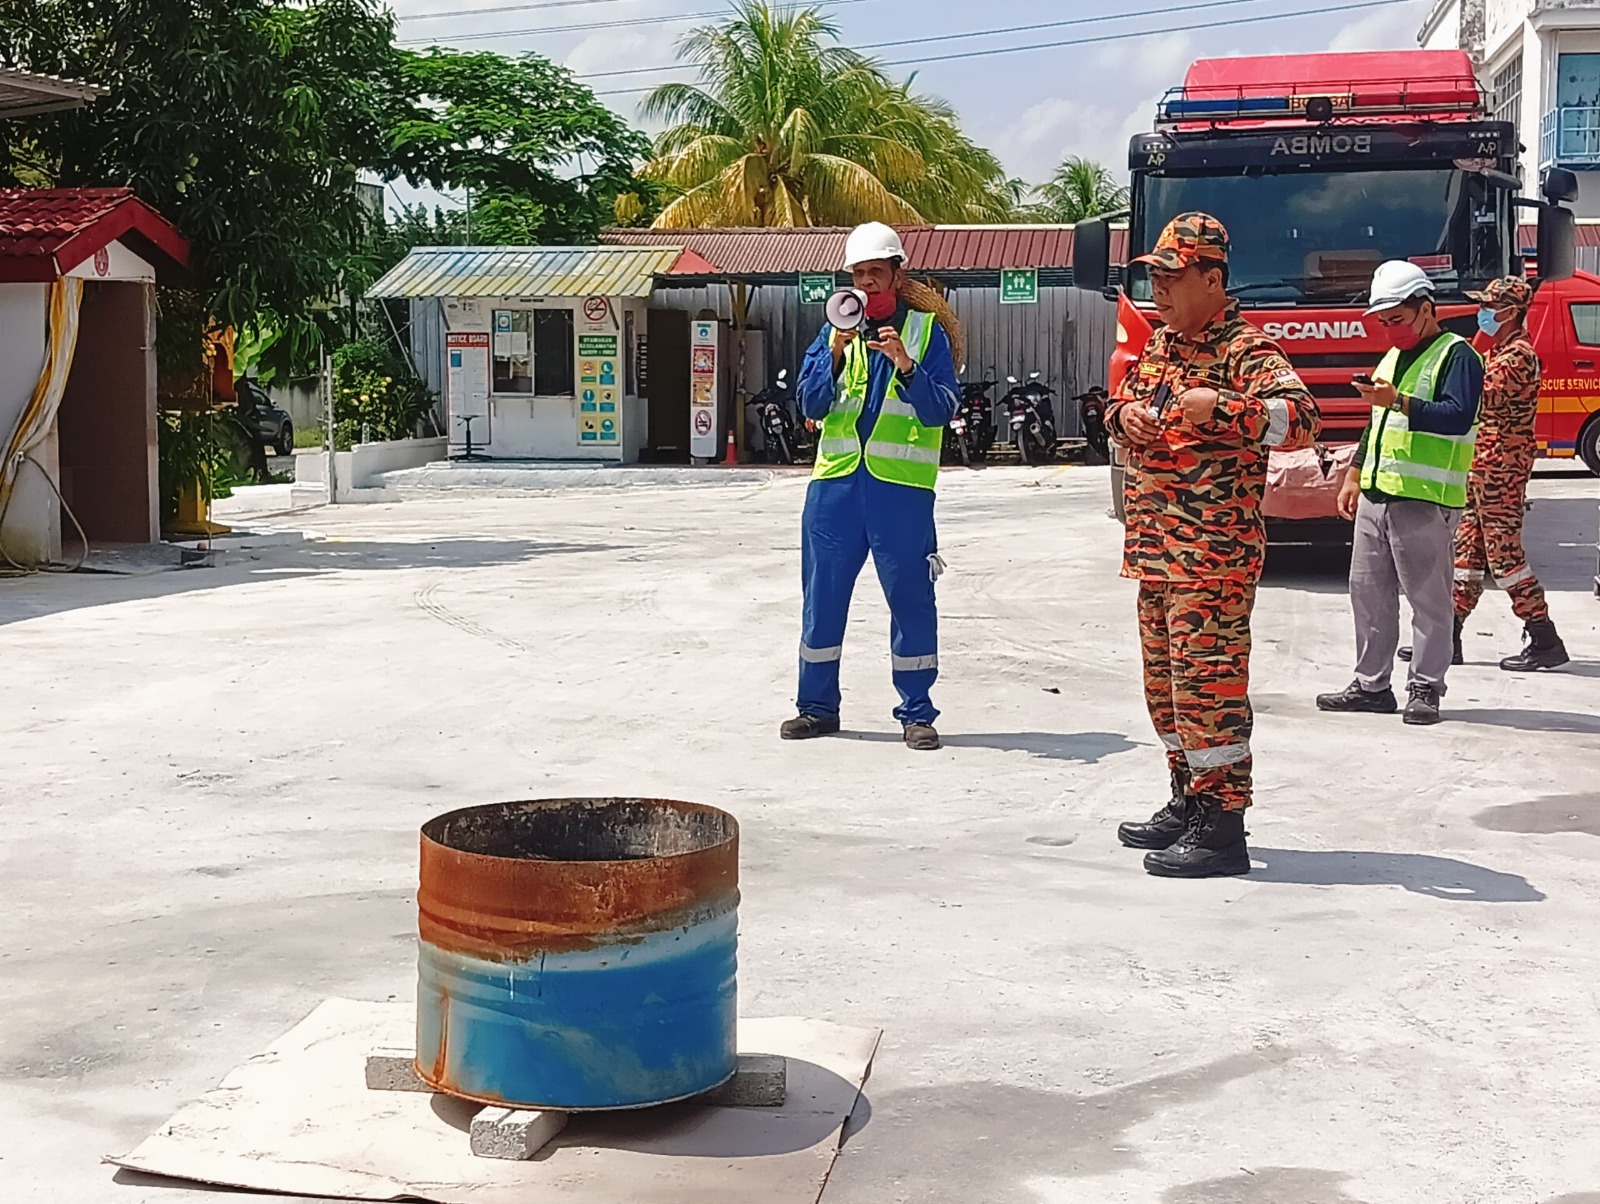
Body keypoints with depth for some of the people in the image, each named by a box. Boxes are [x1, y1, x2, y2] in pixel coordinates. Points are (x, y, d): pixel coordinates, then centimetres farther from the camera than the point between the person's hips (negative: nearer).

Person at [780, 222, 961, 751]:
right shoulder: (835, 332, 12)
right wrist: (835, 353, -12)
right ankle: (817, 706, 17)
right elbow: (810, 403, 3)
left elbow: (940, 411, -6)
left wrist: (905, 365, -20)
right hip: (836, 482, 3)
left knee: (910, 596, 0)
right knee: (823, 593, 6)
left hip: (901, 487, -3)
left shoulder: (927, 330, 3)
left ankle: (917, 712, 9)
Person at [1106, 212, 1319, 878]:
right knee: (1166, 678, 16)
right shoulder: (1161, 344, 16)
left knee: (1208, 676, -9)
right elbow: (1122, 403, 29)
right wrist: (1124, 414, 6)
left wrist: (1219, 406, -33)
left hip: (1214, 549, -9)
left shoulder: (1246, 350, -12)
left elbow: (1301, 419, -25)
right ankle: (1188, 802, 29)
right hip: (1155, 546, 10)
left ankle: (1221, 827, -4)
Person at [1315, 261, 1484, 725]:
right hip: (1375, 496, 9)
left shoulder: (1457, 355, -5)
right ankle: (1370, 685, 17)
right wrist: (1354, 476, 24)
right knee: (1368, 592, 10)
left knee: (1428, 598, -3)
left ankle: (1426, 688, 3)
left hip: (1425, 500, -8)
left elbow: (1458, 417, -20)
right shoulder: (1393, 357, 21)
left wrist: (1399, 400, -28)